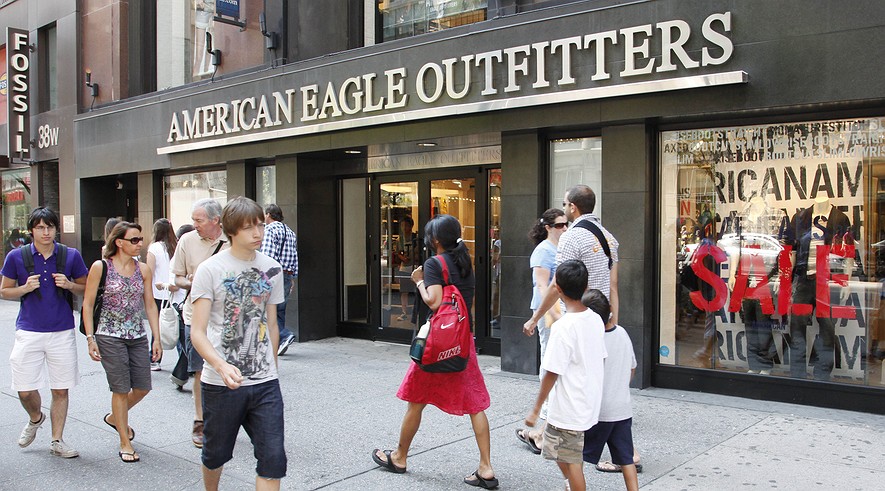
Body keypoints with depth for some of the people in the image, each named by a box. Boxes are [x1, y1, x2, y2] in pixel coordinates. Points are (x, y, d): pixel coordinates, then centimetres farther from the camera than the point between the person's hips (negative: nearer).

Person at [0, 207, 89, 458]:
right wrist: (25, 288, -12)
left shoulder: (71, 256, 1)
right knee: (25, 391, 1)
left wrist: (69, 285, -12)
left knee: (61, 390, 5)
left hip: (62, 332, 0)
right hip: (28, 332, 0)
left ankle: (57, 441, 20)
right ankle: (35, 419, 35)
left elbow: (86, 289, 9)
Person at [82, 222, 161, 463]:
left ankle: (115, 417, 37)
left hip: (138, 337, 4)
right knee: (121, 389, 0)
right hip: (110, 337, -4)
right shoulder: (100, 267, -5)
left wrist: (156, 338, 5)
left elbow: (150, 305, 8)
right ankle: (125, 442, 16)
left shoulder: (143, 269, 5)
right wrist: (90, 338, -9)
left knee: (143, 387, 6)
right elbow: (88, 304, -3)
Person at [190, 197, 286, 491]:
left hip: (265, 383, 3)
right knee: (216, 454, 16)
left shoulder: (271, 269, 5)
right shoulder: (211, 270, -8)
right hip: (221, 384, -2)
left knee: (273, 459, -4)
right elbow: (197, 332, -12)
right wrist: (222, 366, -28)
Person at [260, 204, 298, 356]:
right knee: (279, 310, 11)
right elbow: (295, 257, 16)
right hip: (288, 275, 8)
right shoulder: (290, 232, 17)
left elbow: (267, 254, -16)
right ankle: (277, 344, 11)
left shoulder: (269, 229, -6)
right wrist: (293, 278, 19)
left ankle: (285, 335, -17)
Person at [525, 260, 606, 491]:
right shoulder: (595, 319, 1)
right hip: (591, 404, 8)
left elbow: (552, 374, -19)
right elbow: (601, 360, 10)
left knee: (571, 463, 5)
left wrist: (535, 410, -10)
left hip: (568, 410, -8)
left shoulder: (563, 327, -22)